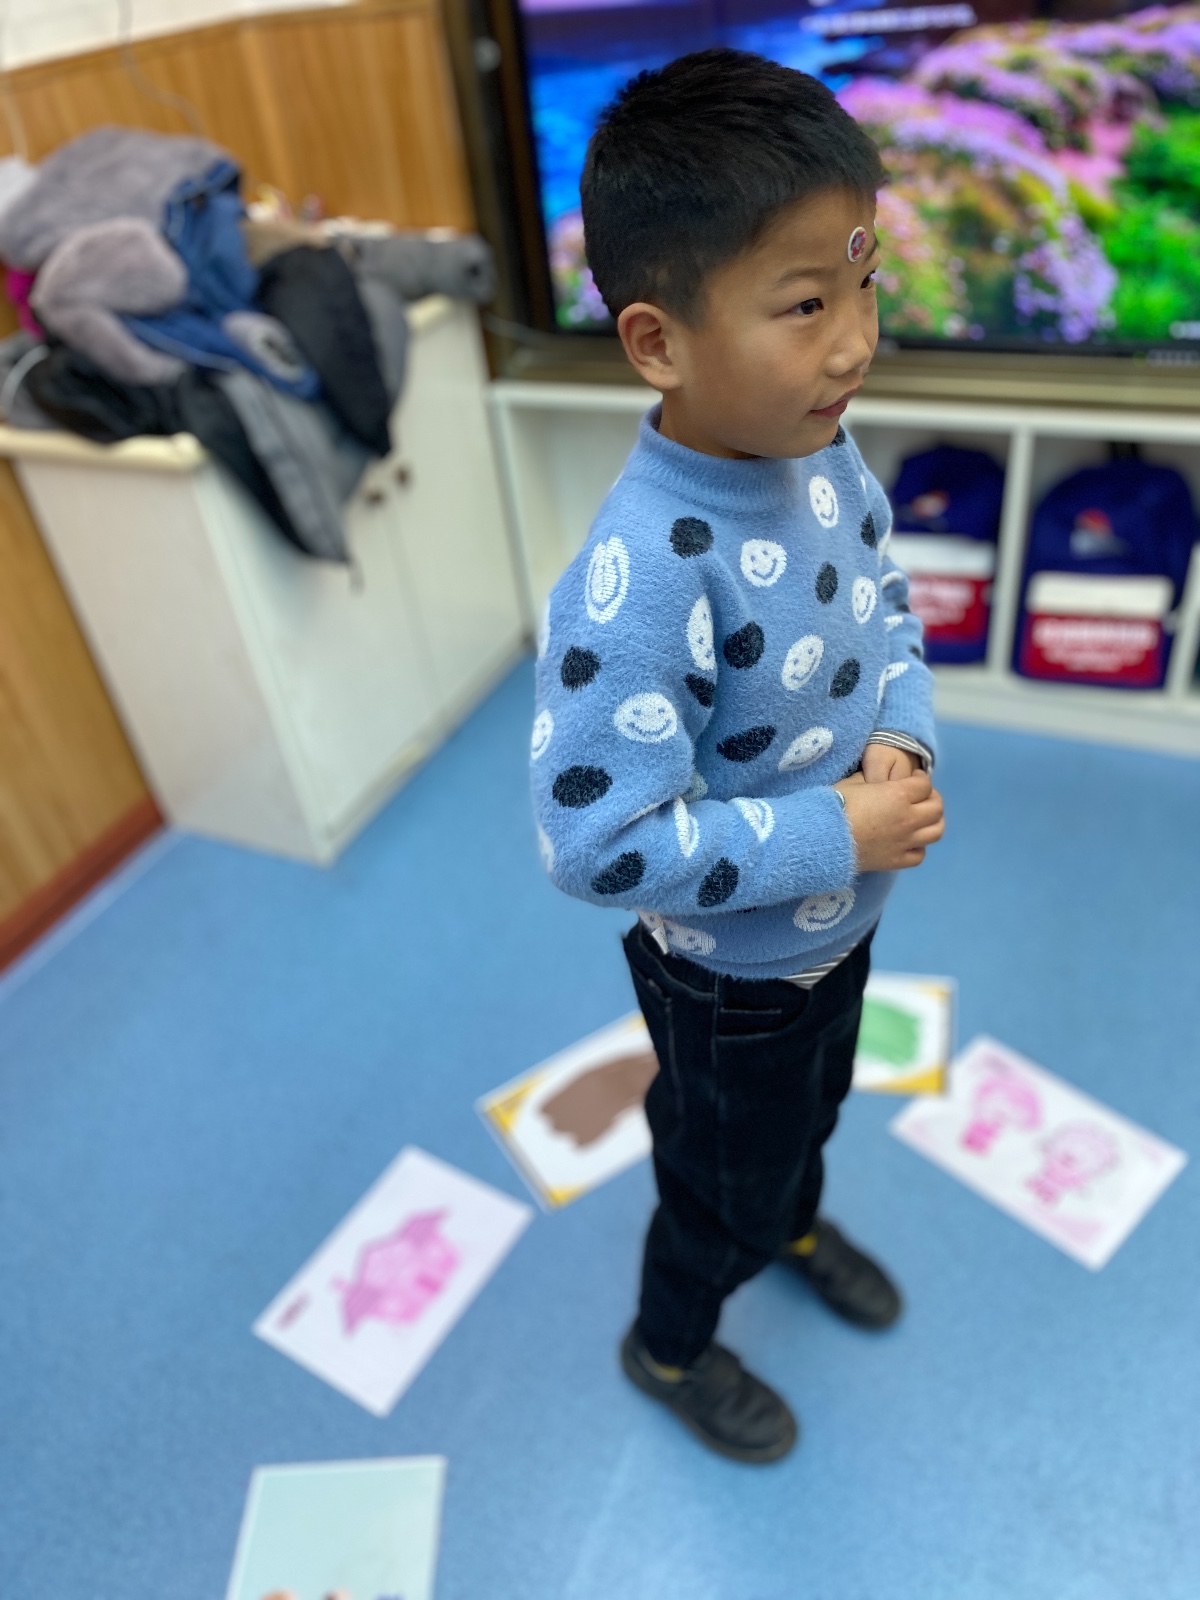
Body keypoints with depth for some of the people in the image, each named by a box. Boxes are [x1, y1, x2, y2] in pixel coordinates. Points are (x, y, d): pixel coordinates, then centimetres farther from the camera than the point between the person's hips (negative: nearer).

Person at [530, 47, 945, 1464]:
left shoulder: (822, 452, -13)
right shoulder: (633, 587, -38)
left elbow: (889, 606, 4)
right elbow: (600, 845, -35)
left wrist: (904, 737, -16)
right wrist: (838, 834, -29)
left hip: (841, 921, 7)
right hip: (732, 978, -7)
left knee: (813, 1108, 35)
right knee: (727, 1183, 21)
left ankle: (797, 1224, 70)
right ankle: (669, 1344, 55)